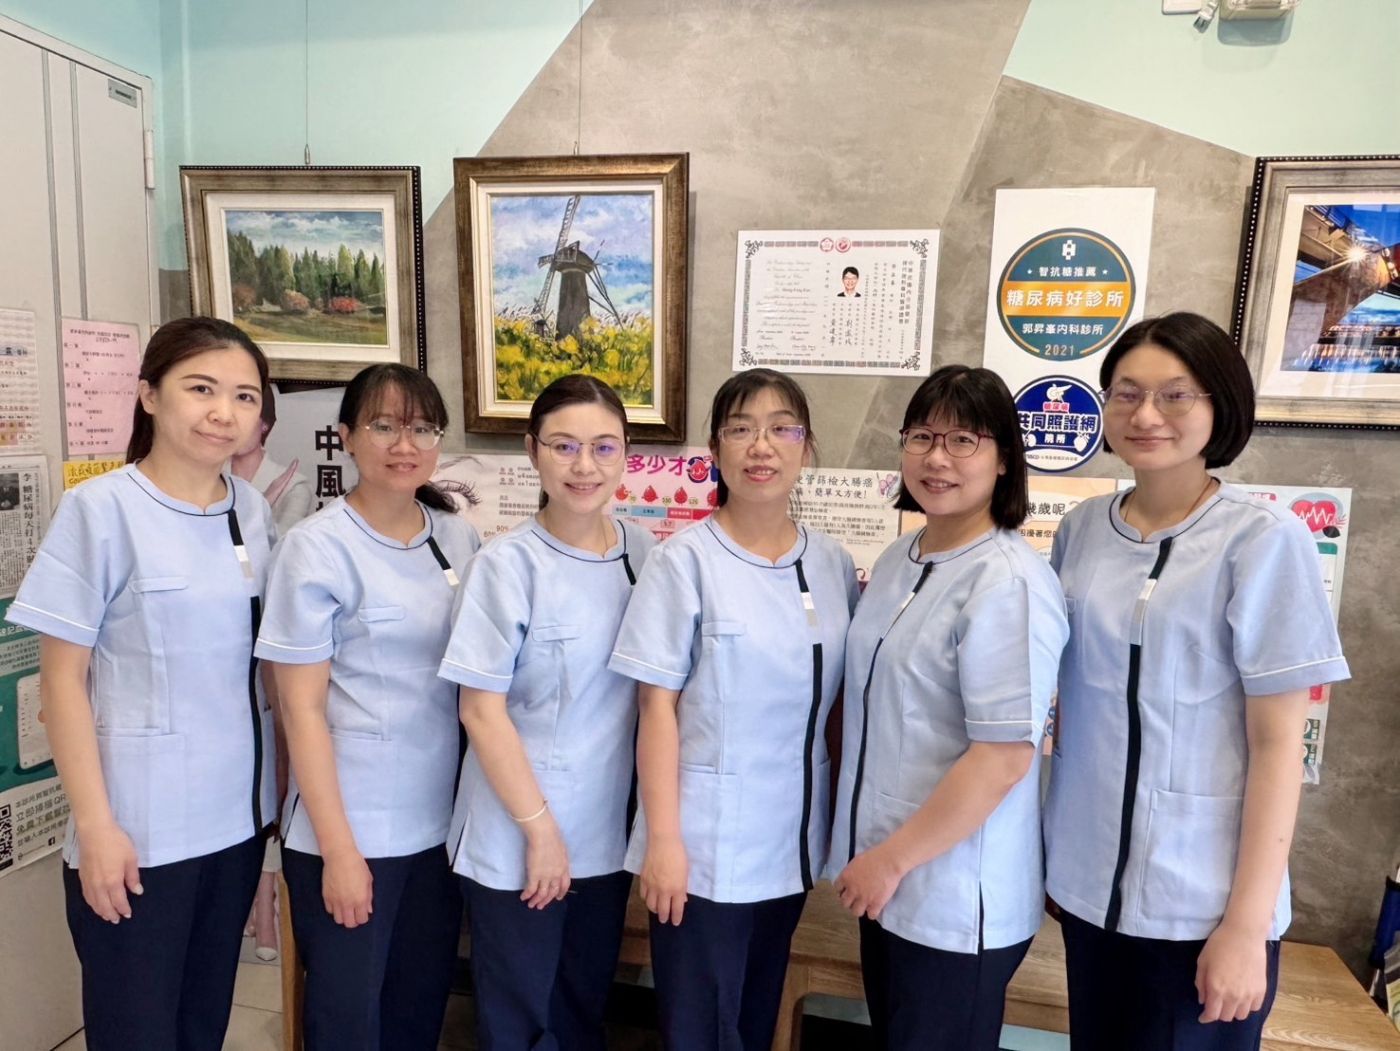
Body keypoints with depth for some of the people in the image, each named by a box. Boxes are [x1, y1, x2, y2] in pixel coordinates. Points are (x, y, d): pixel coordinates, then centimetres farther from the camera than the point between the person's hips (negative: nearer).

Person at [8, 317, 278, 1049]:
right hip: (139, 826, -4)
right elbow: (62, 676, -10)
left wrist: (278, 790, 9)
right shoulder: (99, 510, -12)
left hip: (238, 814, 5)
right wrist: (94, 825, -12)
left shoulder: (254, 511, 3)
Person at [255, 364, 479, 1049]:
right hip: (348, 827, -4)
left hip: (440, 820, 5)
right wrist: (338, 848, -13)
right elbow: (302, 708, -12)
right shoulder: (318, 547, -12)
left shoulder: (458, 537, 2)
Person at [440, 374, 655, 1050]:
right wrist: (539, 826, -13)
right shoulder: (508, 564, -16)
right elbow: (481, 712, -14)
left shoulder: (645, 554, -2)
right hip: (516, 839, -4)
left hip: (608, 830, 4)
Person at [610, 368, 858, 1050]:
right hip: (706, 842, -4)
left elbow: (838, 697, 8)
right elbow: (658, 705, -12)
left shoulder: (833, 565, 1)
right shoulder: (686, 560, -12)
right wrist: (663, 839, -14)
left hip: (791, 838, 4)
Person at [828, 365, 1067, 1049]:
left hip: (955, 897, -7)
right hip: (883, 876, 7)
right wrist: (872, 857, 12)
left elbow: (1004, 757, -23)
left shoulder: (1008, 583, -21)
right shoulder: (898, 559, 3)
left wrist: (893, 859, -16)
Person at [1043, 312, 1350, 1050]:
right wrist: (1060, 857, 10)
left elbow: (1278, 743, -11)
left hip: (1200, 898, -4)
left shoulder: (1264, 539, -11)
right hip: (1089, 878, 4)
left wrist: (1247, 921, -12)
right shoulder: (1081, 529, 1)